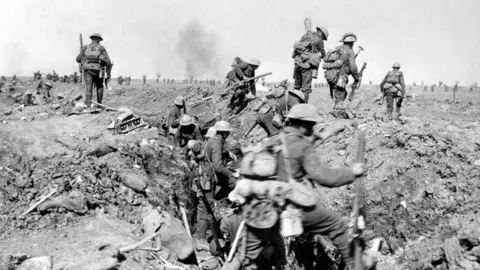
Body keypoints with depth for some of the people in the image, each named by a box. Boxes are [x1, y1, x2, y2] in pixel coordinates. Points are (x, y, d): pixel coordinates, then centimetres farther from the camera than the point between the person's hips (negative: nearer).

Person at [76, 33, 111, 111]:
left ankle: (88, 107, -20)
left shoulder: (85, 48, 7)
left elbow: (78, 59, 13)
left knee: (88, 89, -5)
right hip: (98, 71, -1)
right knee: (99, 87, 20)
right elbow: (108, 62, -5)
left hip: (87, 70, 1)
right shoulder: (101, 48, 1)